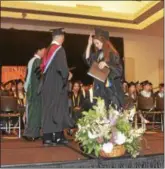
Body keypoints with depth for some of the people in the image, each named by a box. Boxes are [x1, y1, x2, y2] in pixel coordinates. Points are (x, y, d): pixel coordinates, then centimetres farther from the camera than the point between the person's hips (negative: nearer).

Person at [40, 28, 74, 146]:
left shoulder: (48, 50, 14)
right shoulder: (59, 49, -10)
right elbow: (61, 66, -21)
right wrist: (67, 74, -4)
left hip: (48, 84, 8)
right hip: (57, 85, -8)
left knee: (48, 110, 7)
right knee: (57, 110, -4)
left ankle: (48, 137, 9)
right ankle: (58, 136, 0)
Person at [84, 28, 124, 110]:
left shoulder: (112, 53, -7)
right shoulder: (97, 54, 13)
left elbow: (119, 69, -11)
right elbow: (87, 59, 9)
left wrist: (106, 64, -23)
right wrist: (89, 44, 6)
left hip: (111, 87, -6)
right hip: (100, 87, 6)